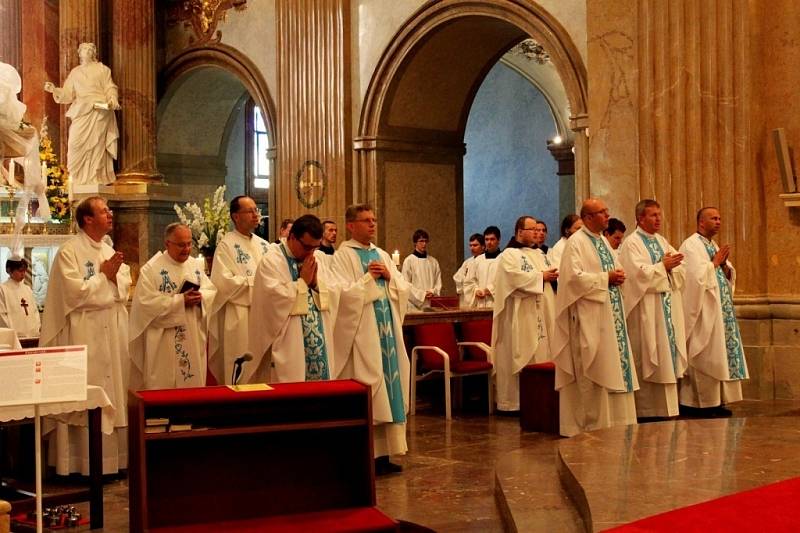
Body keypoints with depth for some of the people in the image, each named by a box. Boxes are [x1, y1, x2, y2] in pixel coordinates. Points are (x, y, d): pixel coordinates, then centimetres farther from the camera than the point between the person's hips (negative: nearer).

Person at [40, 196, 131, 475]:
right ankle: (86, 462, 1)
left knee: (113, 392, 10)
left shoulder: (110, 251, 14)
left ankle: (113, 456, 17)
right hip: (84, 334, -7)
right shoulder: (69, 252, -9)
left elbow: (125, 286, 11)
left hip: (113, 332, 8)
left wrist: (115, 275, -8)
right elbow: (75, 292, -18)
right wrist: (104, 275, -10)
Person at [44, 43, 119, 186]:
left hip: (99, 110, -3)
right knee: (76, 142, -7)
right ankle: (79, 178, 0)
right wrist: (54, 89, -3)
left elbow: (110, 88, 4)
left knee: (96, 143, -7)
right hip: (81, 112, 3)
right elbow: (67, 94, 14)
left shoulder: (102, 69, 11)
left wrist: (113, 99, -16)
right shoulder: (75, 72, 20)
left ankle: (96, 178, -4)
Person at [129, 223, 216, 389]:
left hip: (193, 340, 6)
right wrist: (180, 300, -20)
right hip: (163, 343, -6)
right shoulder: (151, 269, -9)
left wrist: (200, 297, -13)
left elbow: (211, 291, 10)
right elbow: (146, 302, -17)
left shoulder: (195, 265, 11)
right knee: (163, 387, -2)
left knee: (193, 382, 10)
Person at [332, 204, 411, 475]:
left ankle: (382, 452, 13)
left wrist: (389, 277, -5)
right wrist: (369, 278, -14)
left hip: (386, 331, 7)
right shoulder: (343, 256, -5)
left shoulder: (382, 255, 16)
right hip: (362, 335, -7)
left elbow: (404, 289, 12)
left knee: (389, 385, 7)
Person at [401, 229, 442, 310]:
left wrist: (433, 292, -10)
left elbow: (438, 282, 10)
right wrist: (422, 294, -12)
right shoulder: (409, 261, -1)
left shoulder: (433, 261, 11)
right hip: (415, 304, -4)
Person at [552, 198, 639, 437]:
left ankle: (612, 419, 16)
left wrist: (618, 275, 2)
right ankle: (592, 423, 2)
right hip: (589, 315, -9)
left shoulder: (603, 240, 16)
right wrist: (606, 278, -16)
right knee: (592, 369, -5)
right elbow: (574, 276, -21)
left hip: (609, 312, 9)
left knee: (614, 363, 9)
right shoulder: (576, 242, -11)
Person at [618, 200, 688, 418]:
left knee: (667, 357, 8)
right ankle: (646, 410, 1)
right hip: (646, 312, -8)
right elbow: (639, 273, -19)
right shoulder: (631, 243, -7)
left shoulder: (661, 241, 16)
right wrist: (663, 266, -12)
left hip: (667, 309, 8)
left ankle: (665, 408, 14)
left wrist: (671, 265, -9)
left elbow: (680, 270, 12)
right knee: (647, 362, -5)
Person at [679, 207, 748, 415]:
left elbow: (730, 277, 16)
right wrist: (715, 262, -9)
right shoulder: (691, 245, -9)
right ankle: (706, 403, -3)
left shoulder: (714, 246, 18)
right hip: (703, 311, -9)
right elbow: (697, 276, -21)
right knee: (706, 357, -7)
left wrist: (724, 265, -3)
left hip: (720, 310, 9)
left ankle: (716, 401, 11)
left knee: (719, 355, 7)